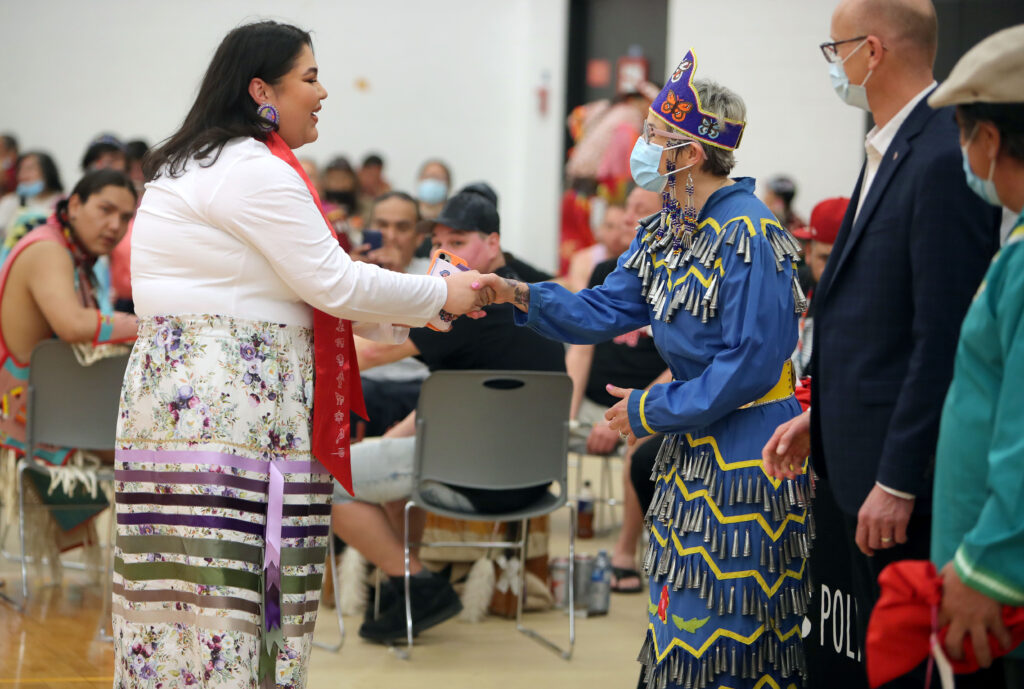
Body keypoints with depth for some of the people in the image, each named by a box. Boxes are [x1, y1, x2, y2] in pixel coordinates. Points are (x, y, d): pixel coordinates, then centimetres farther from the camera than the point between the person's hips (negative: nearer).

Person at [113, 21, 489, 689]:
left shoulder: (200, 165, 22)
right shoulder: (254, 170, -11)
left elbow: (292, 290, 24)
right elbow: (333, 283, -12)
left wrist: (404, 319, 22)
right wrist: (440, 295, 2)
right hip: (226, 410, -10)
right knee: (225, 594, -10)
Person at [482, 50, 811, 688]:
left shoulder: (749, 238, -19)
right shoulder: (666, 231, 9)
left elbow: (752, 365, -21)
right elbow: (607, 311, 8)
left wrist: (653, 410, -15)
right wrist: (522, 296, -7)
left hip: (745, 453, -9)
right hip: (693, 448, 9)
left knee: (727, 624, -4)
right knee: (682, 616, 14)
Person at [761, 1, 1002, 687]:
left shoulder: (943, 160, -19)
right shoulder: (888, 149, 13)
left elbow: (944, 337, -22)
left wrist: (897, 482, -21)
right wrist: (819, 415, 17)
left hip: (908, 474, -10)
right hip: (869, 460, 10)